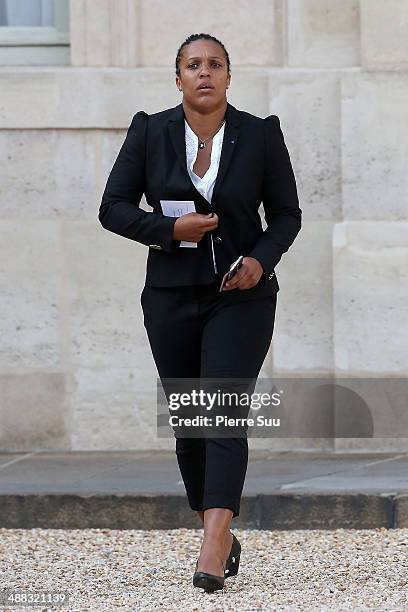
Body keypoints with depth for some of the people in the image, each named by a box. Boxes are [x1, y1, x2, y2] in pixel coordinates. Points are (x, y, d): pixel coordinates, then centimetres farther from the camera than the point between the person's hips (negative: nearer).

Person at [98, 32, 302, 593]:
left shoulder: (261, 136, -2)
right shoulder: (150, 132, 0)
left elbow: (287, 214, 5)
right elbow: (113, 208, 1)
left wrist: (263, 258, -14)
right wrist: (170, 229, -15)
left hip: (241, 296, -2)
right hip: (172, 297, 2)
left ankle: (213, 549, -25)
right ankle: (224, 536, 26)